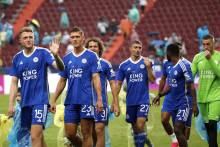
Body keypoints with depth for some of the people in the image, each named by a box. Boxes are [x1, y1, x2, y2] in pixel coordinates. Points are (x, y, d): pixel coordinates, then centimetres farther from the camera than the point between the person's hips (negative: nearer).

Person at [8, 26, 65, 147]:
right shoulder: (17, 58, 10)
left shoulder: (43, 53, -3)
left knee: (35, 137, -15)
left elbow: (60, 68, -15)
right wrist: (11, 105, 5)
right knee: (38, 136, 13)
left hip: (40, 101, -5)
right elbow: (14, 83, 12)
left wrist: (55, 55, -35)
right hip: (25, 102, 5)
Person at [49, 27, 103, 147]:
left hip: (86, 100, -4)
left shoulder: (91, 56, 2)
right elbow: (62, 81, 19)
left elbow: (96, 78, -4)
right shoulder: (67, 58, 14)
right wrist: (53, 101, 13)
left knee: (86, 133, -4)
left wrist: (99, 99, -14)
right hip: (70, 101, 4)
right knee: (70, 134, 1)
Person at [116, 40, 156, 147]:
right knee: (135, 128, 10)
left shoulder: (146, 63, 1)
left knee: (140, 126, -15)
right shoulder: (124, 65, 6)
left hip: (143, 100, -3)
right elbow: (118, 84, 10)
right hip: (130, 101, 3)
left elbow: (152, 80, -4)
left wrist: (148, 67, -17)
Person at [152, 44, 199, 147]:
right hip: (175, 104, 9)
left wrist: (195, 104, -19)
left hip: (183, 104, -9)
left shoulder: (184, 66, -14)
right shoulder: (171, 67, 13)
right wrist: (159, 95, 12)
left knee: (178, 130, -17)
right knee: (179, 131, 10)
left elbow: (191, 86, -15)